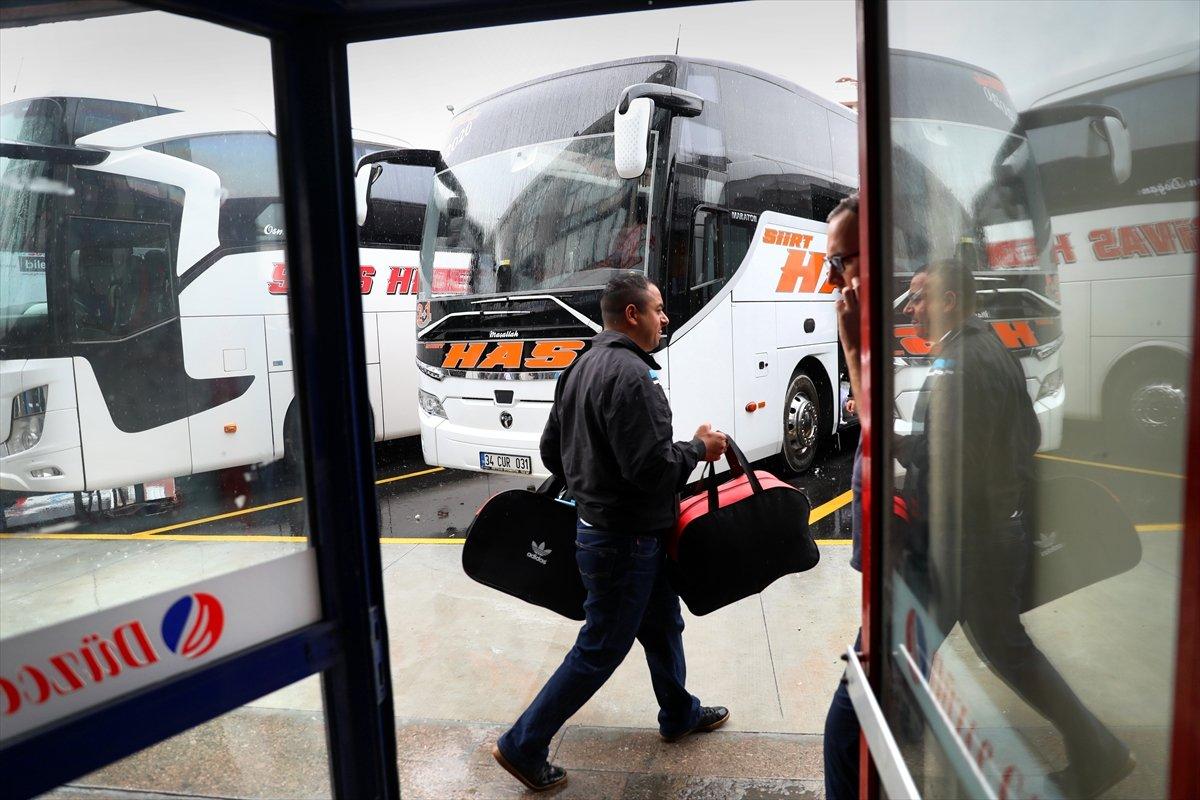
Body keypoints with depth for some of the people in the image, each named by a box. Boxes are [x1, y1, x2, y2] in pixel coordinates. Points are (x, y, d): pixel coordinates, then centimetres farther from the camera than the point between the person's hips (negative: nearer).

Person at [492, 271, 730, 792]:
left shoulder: (584, 366, 8)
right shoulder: (630, 373, -24)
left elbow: (551, 449, 13)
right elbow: (651, 466, -28)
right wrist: (699, 448, -11)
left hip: (599, 523, 10)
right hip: (623, 541, -10)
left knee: (663, 625, 25)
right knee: (599, 651, 5)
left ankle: (679, 715, 46)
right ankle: (523, 746, 18)